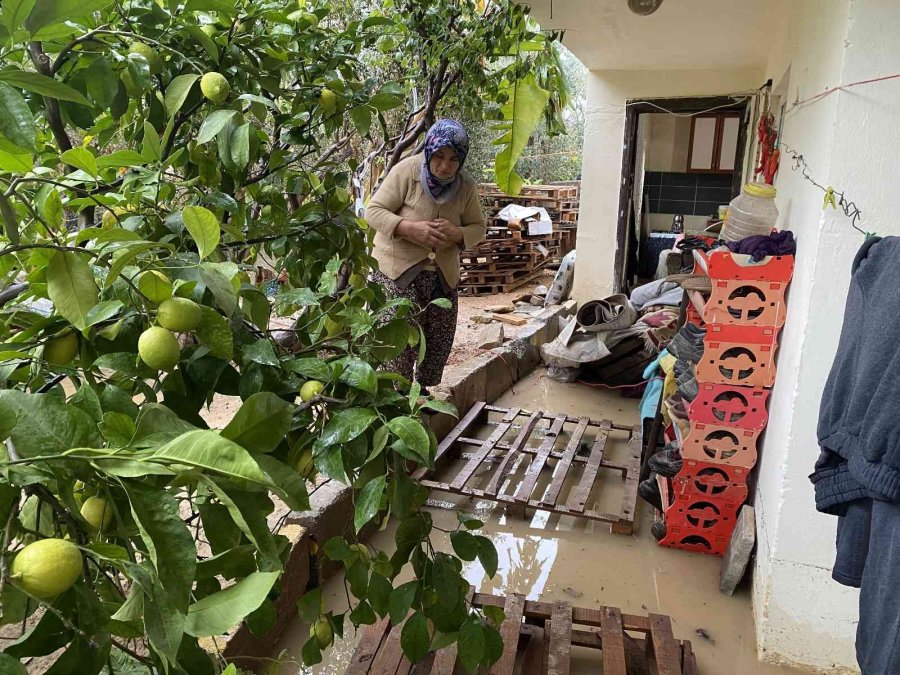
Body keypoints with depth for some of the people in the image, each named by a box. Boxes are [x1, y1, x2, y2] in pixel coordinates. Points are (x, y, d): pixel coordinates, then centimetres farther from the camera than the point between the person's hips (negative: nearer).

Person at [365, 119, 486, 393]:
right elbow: (373, 211, -12)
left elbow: (478, 227, 6)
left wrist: (457, 234, -18)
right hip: (398, 270, -5)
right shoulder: (406, 171, -14)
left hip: (443, 274, 5)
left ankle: (422, 390, 31)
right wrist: (411, 228, -28)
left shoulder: (466, 186, -2)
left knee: (440, 341, 10)